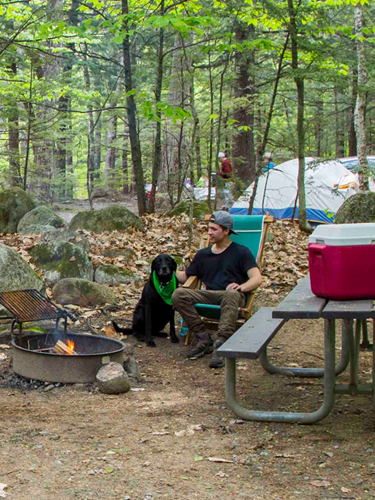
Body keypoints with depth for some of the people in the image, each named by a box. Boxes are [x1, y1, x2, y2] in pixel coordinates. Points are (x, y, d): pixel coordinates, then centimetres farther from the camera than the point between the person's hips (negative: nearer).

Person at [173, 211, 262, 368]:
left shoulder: (241, 252, 7)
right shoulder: (203, 254, 24)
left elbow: (257, 278, -6)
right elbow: (185, 276, 28)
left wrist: (242, 287, -25)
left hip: (233, 295, -4)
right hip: (209, 296, 4)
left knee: (231, 294, -42)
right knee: (179, 294, -23)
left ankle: (221, 344, -48)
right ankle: (203, 338, -22)